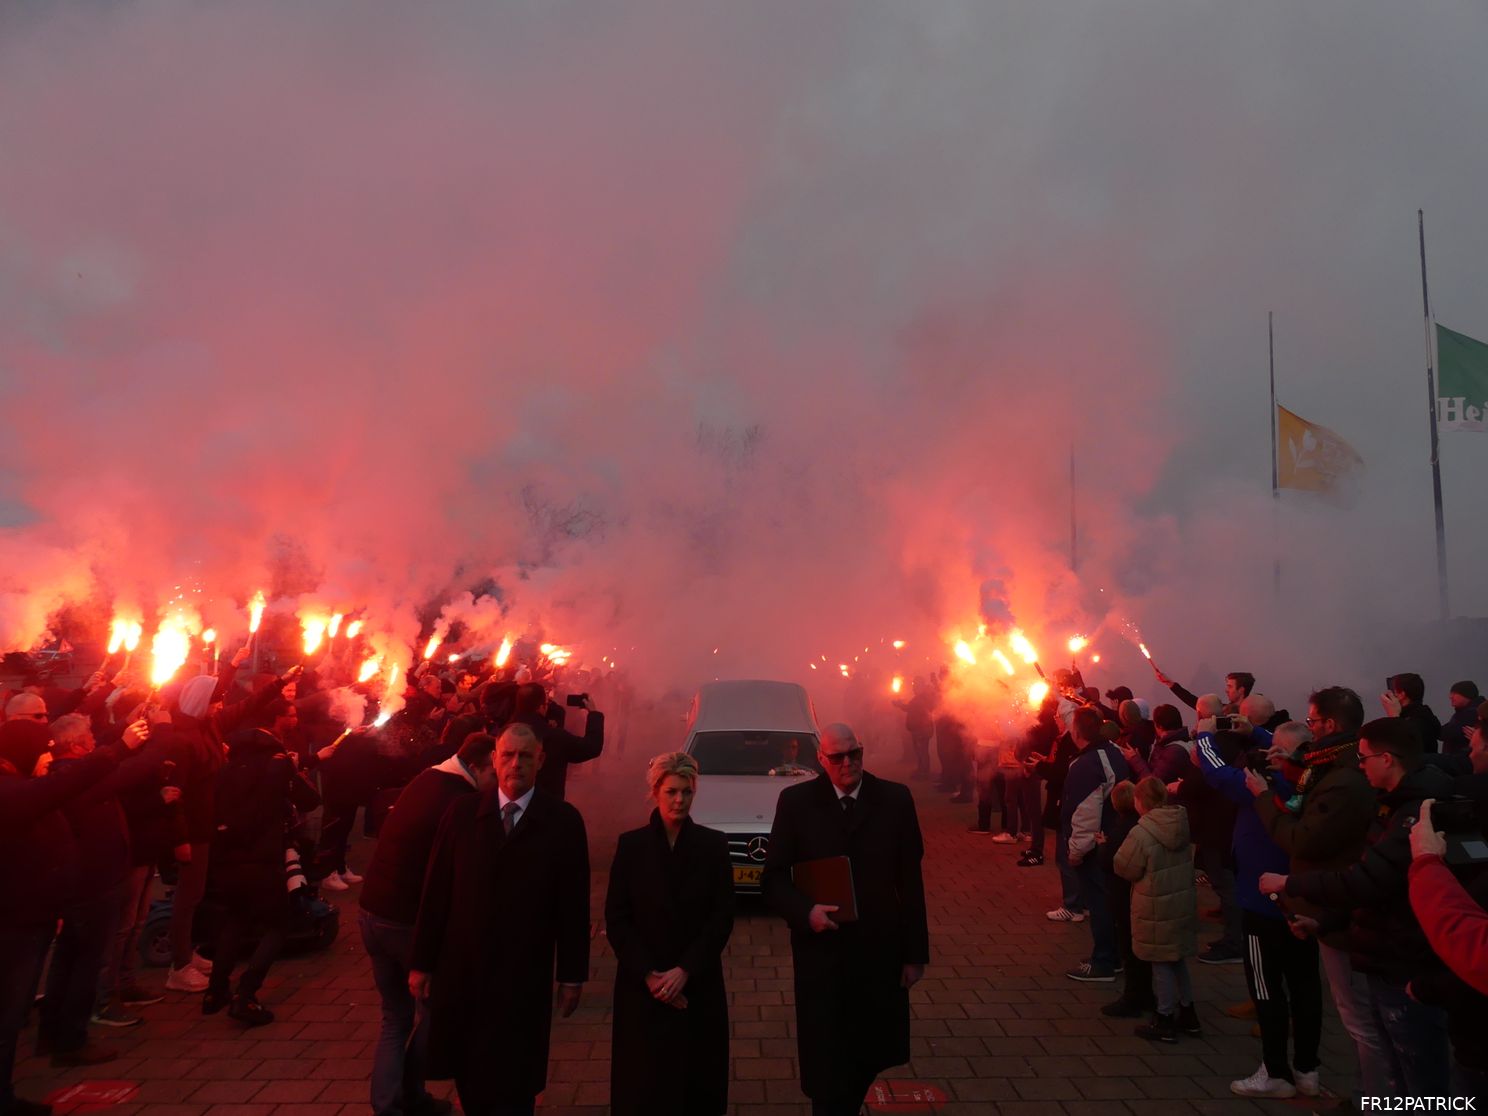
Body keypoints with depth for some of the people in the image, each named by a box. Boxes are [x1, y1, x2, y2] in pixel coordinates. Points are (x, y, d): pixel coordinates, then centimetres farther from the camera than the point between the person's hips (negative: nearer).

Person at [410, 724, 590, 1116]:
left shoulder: (563, 821, -8)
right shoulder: (462, 812, -2)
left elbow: (573, 903, -5)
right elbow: (436, 892, 0)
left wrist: (572, 975, -3)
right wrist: (421, 962, 2)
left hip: (524, 978, -2)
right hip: (461, 972, 2)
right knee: (469, 1077, 18)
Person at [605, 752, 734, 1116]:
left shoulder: (713, 844, -3)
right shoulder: (631, 845, -4)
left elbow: (722, 918, -4)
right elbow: (616, 918, -4)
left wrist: (684, 971, -11)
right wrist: (649, 975, -11)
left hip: (698, 984, 0)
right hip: (641, 987, 0)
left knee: (696, 1081, 8)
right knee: (643, 1083, 8)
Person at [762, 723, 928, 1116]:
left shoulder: (895, 799, -3)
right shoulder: (796, 801, -6)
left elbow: (911, 880, 0)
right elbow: (774, 877, -3)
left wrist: (916, 952, 1)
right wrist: (805, 911, -21)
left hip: (880, 951, 2)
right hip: (821, 953, -2)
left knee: (870, 1057, 19)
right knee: (826, 1065, 8)